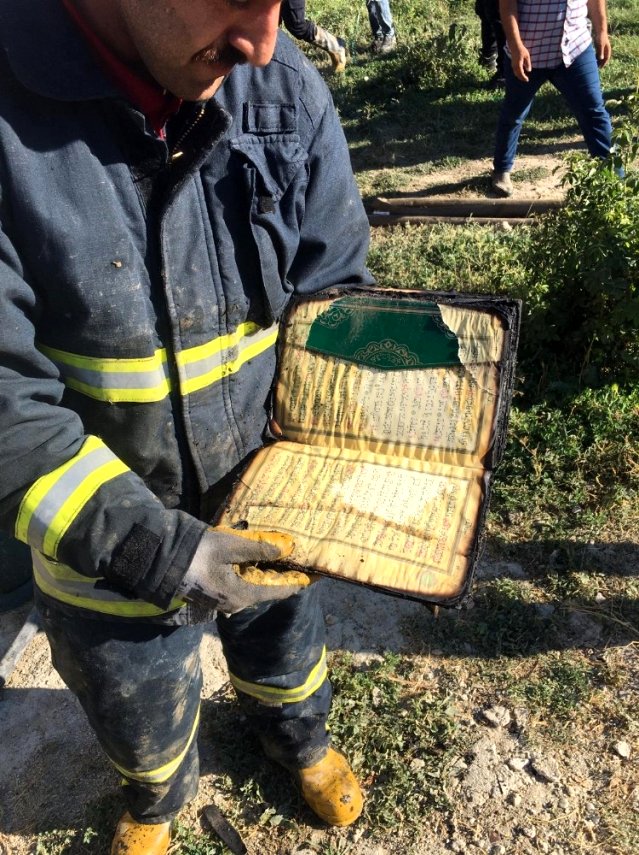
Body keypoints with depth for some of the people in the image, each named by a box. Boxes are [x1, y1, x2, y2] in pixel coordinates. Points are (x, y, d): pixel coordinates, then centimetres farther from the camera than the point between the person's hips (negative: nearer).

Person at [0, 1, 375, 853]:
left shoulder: (285, 90, -15)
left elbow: (335, 295, -4)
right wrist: (148, 549, -31)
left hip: (266, 511, 3)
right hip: (105, 538, -2)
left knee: (285, 648, 31)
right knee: (140, 719, 26)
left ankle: (300, 738, 68)